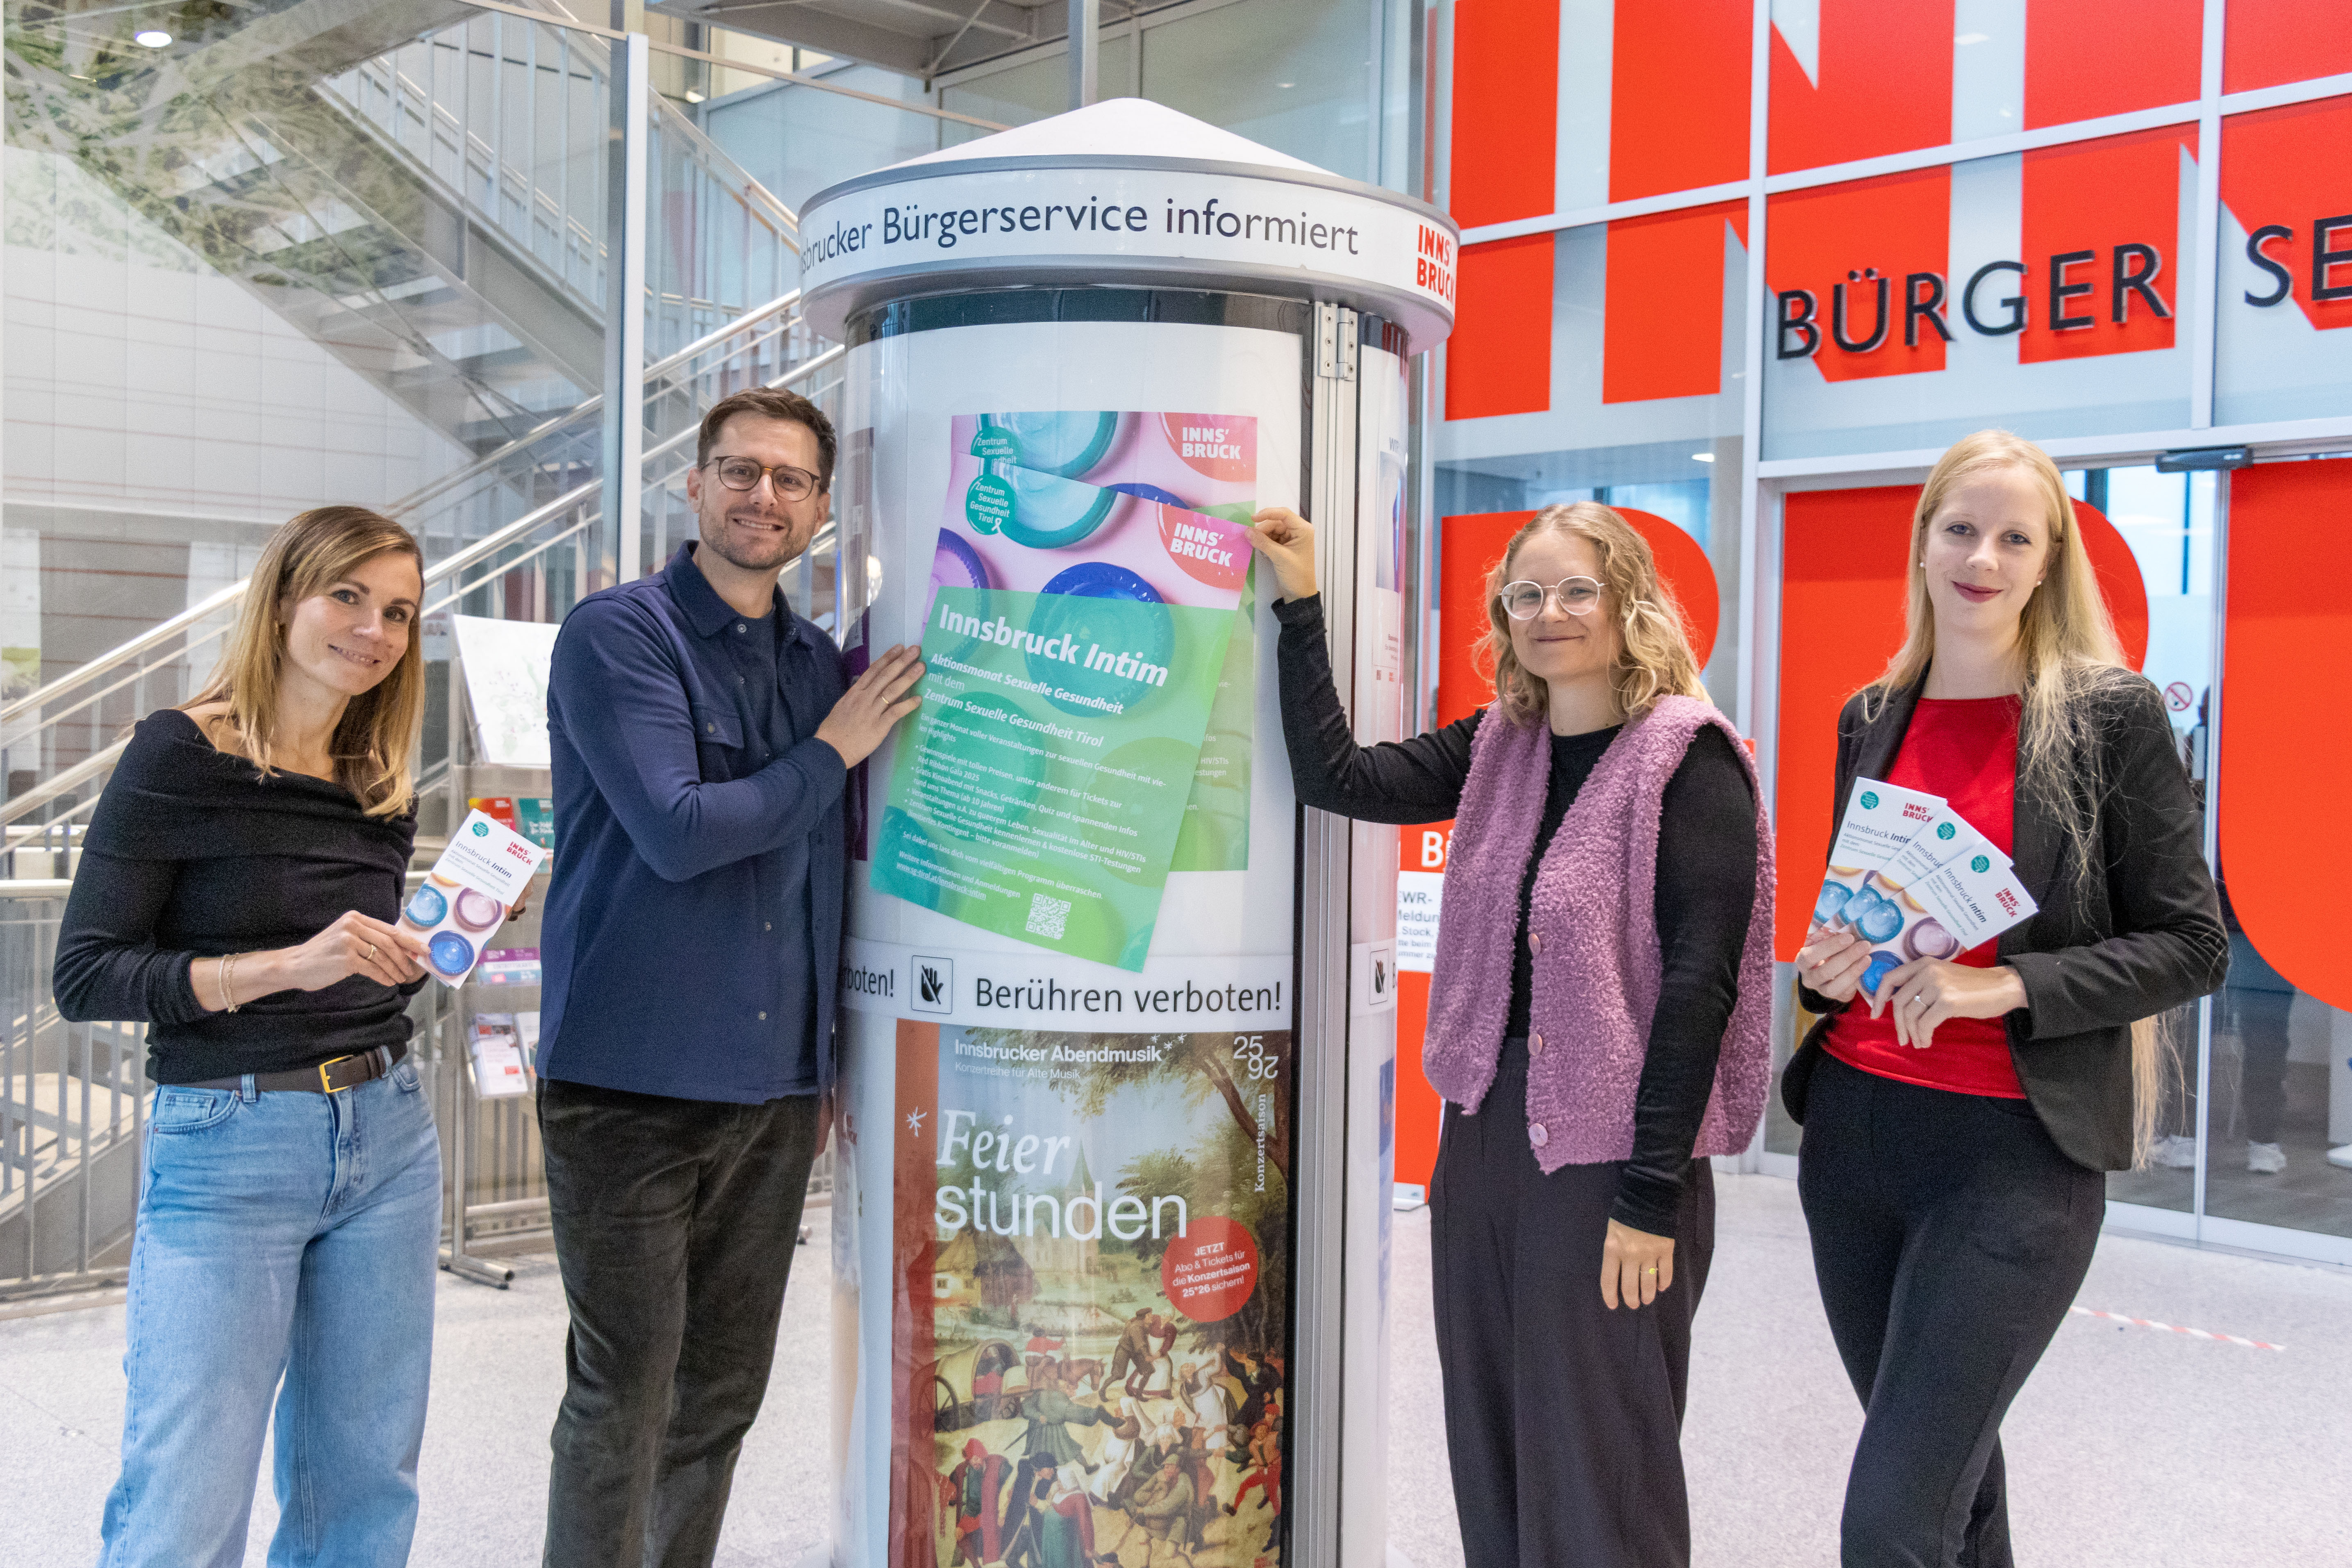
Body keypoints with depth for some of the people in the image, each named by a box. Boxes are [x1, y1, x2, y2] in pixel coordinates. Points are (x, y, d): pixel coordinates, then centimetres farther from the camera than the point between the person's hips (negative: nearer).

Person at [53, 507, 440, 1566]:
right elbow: (84, 978, -11)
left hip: (386, 1134, 6)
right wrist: (287, 966, -21)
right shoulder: (179, 759, -7)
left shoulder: (382, 785, 10)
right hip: (227, 1154, -5)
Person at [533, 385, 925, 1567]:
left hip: (777, 1083, 6)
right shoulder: (617, 634, -7)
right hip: (632, 1081, -6)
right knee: (621, 1402, 1)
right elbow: (680, 829, -17)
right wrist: (831, 752, -7)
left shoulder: (823, 663, 12)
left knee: (722, 1395, 16)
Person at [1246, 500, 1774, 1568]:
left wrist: (1652, 1196, -18)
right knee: (1489, 1450, 16)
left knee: (1595, 1476, 5)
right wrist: (1301, 606, 0)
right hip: (1485, 1129, 7)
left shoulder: (1687, 761, -10)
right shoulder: (1498, 749, 9)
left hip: (1610, 1151, -6)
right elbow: (1335, 777, 3)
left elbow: (1699, 979, -15)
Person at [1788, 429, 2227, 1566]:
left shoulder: (2112, 715, -4)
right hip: (1854, 1129, 5)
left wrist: (2005, 985, -18)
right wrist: (1823, 964, -2)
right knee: (1948, 1471, 17)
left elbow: (2192, 946, -5)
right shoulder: (1872, 719, 10)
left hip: (2014, 1147, -5)